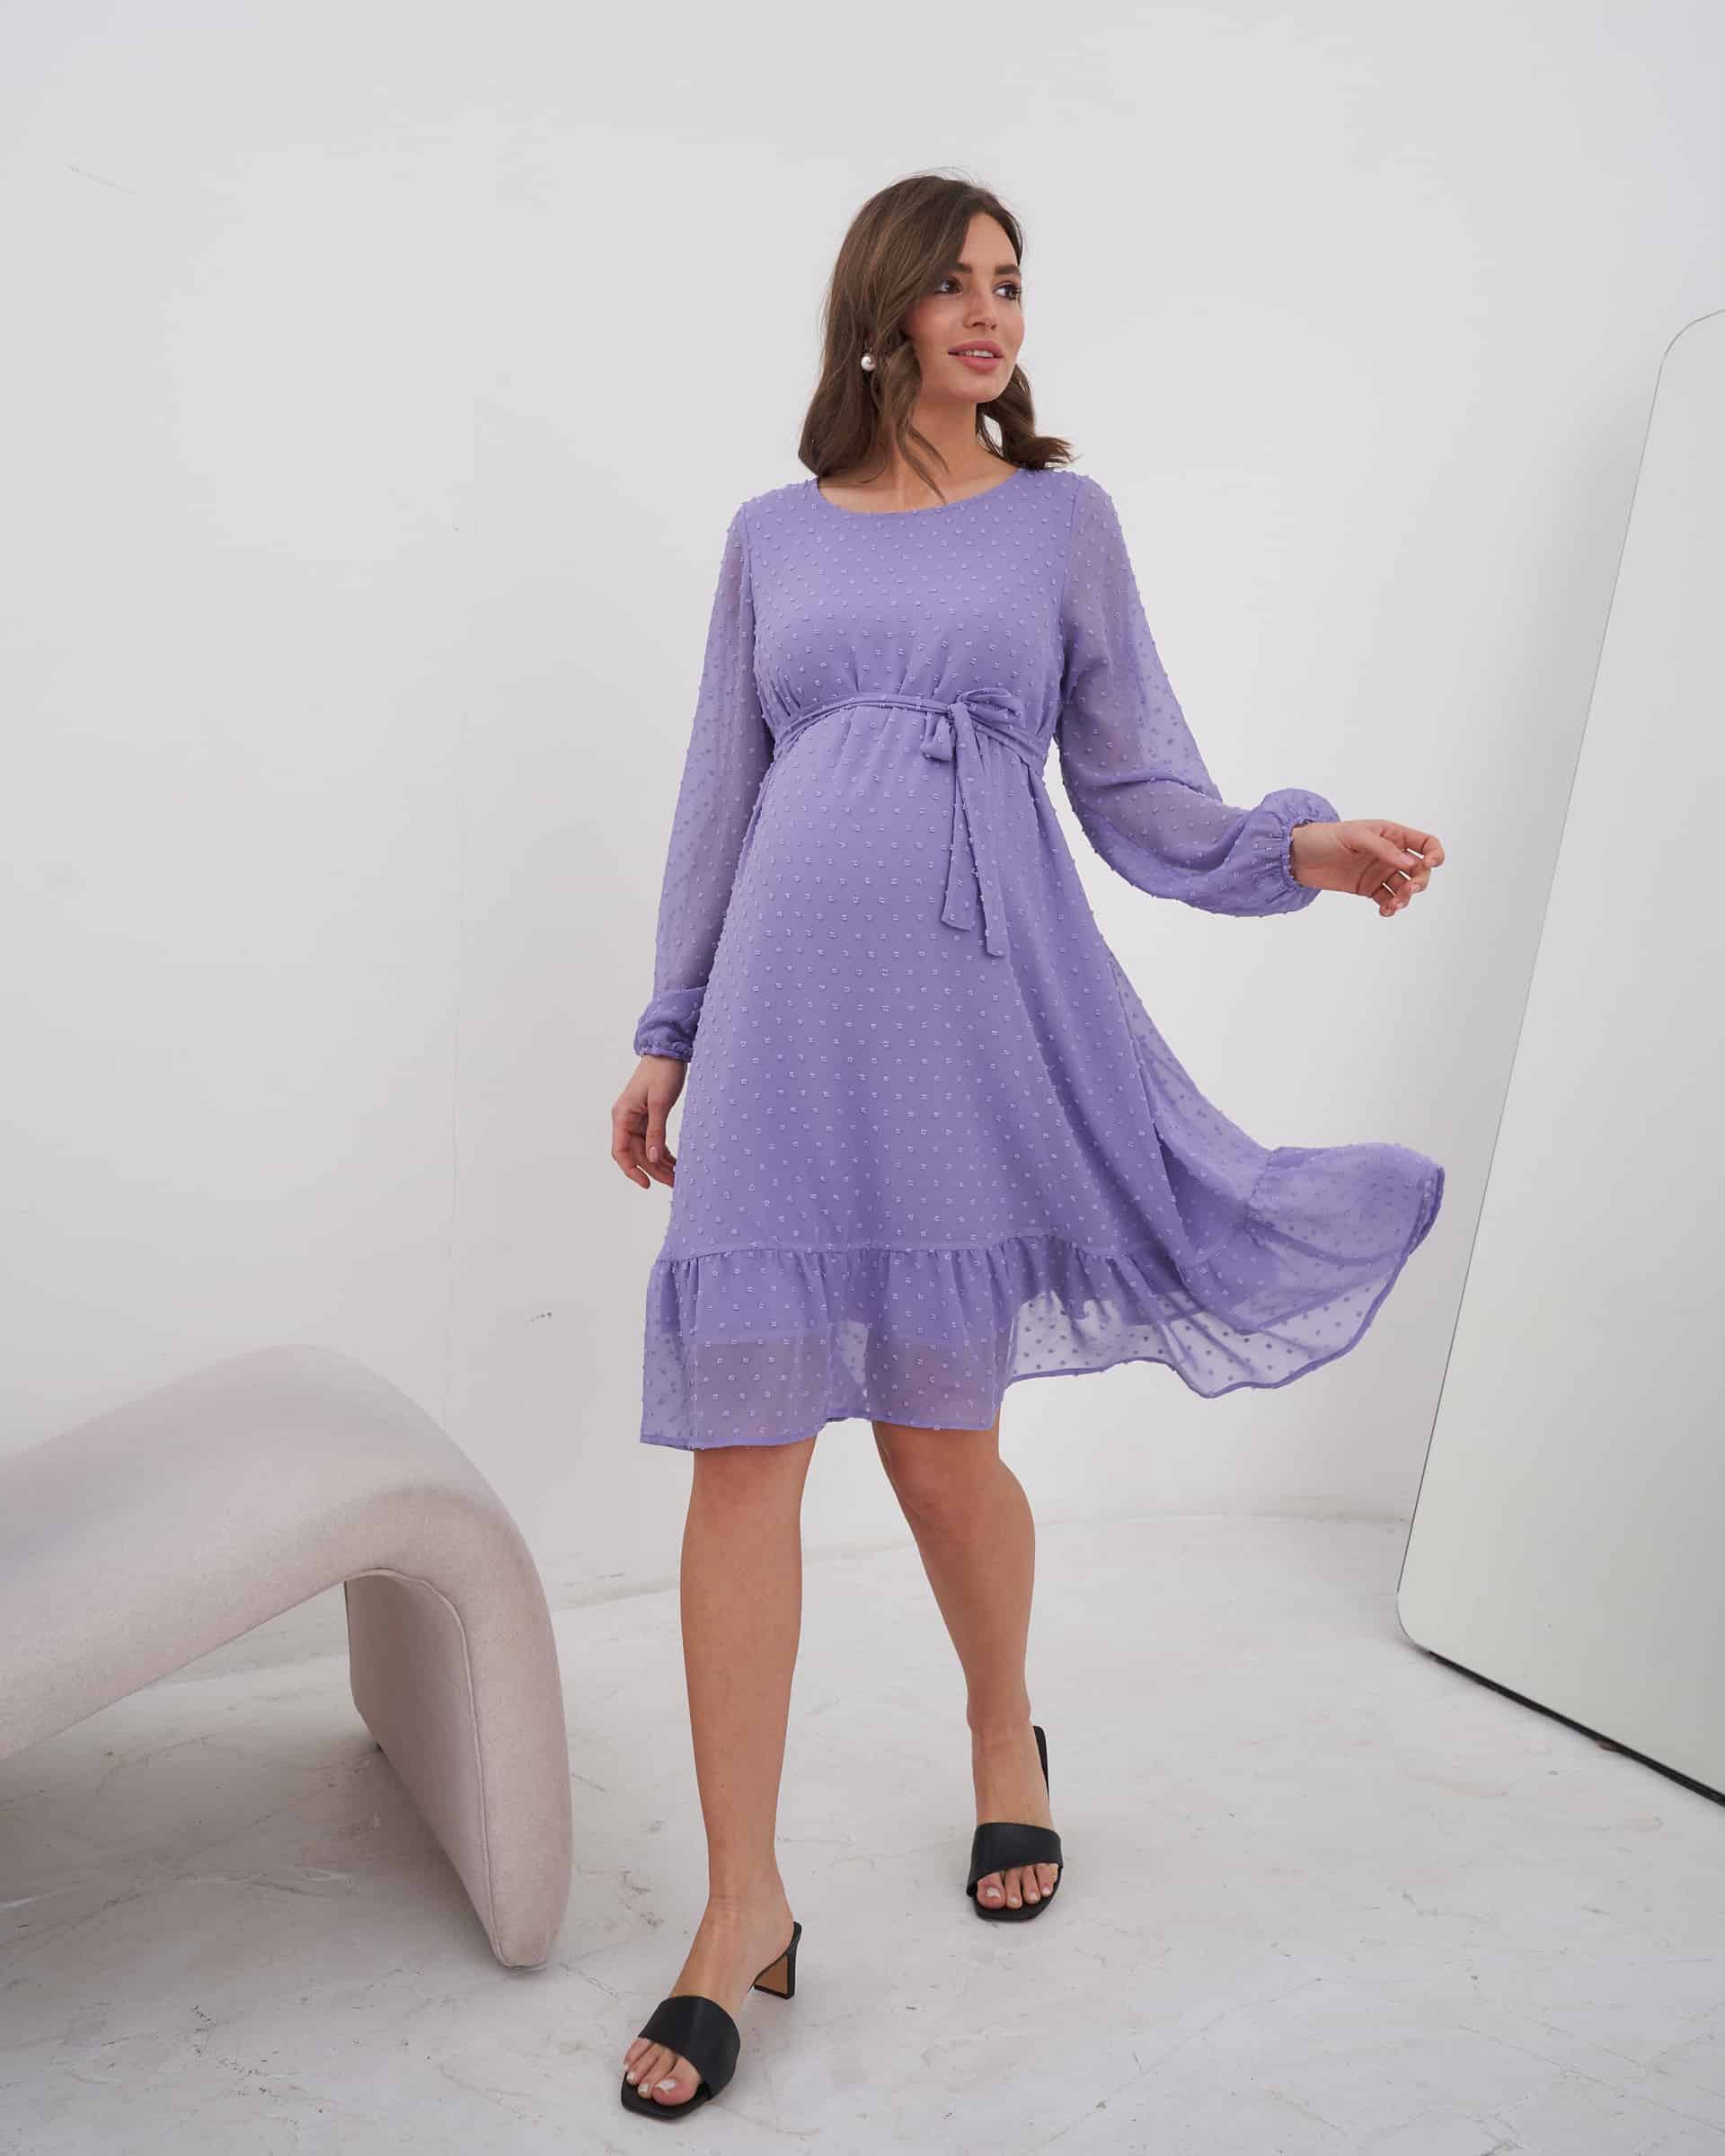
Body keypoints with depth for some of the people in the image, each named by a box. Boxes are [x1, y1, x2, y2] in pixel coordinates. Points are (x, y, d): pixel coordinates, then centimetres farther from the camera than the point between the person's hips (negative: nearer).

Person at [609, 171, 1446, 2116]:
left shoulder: (1065, 517, 10)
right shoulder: (773, 534, 14)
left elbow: (1138, 787, 7)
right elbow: (720, 796, 15)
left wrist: (1299, 845, -11)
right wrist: (667, 1035, 12)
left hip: (974, 1005, -1)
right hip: (789, 1006, 2)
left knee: (939, 1440, 3)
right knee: (742, 1445, -3)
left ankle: (1006, 1747, 35)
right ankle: (742, 1910, 11)